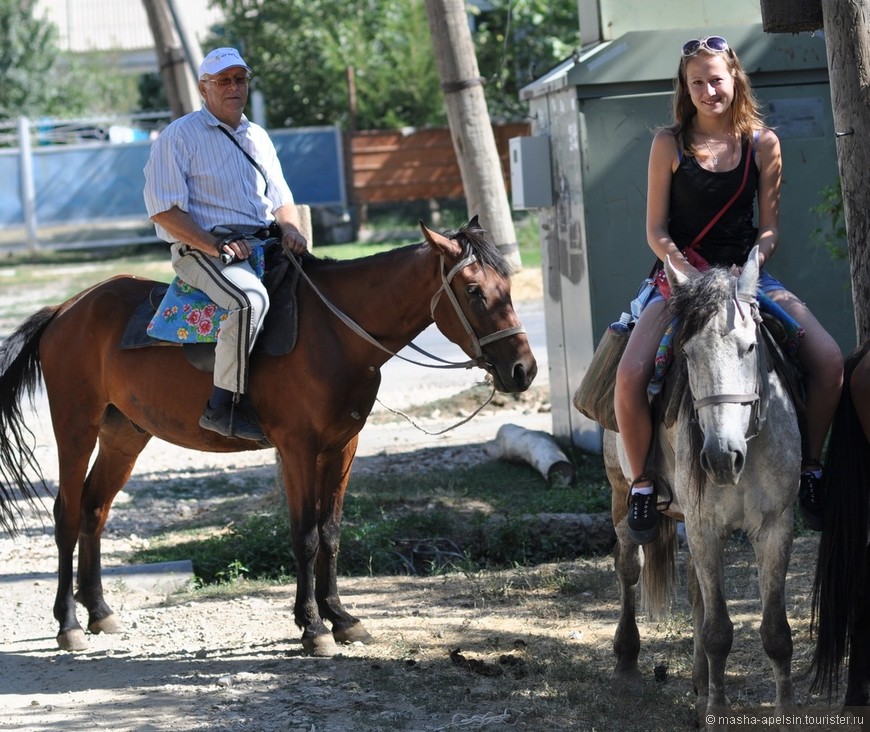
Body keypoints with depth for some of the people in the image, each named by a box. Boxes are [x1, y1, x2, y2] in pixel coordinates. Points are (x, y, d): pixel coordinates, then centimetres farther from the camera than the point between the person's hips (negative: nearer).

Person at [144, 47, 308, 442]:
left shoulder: (258, 137, 20)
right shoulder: (180, 136, -2)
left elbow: (281, 201, 24)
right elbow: (164, 209, -9)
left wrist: (290, 230, 0)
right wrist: (214, 246, -20)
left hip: (262, 245, 7)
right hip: (200, 250, -7)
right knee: (250, 298, -35)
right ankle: (224, 405, -32)